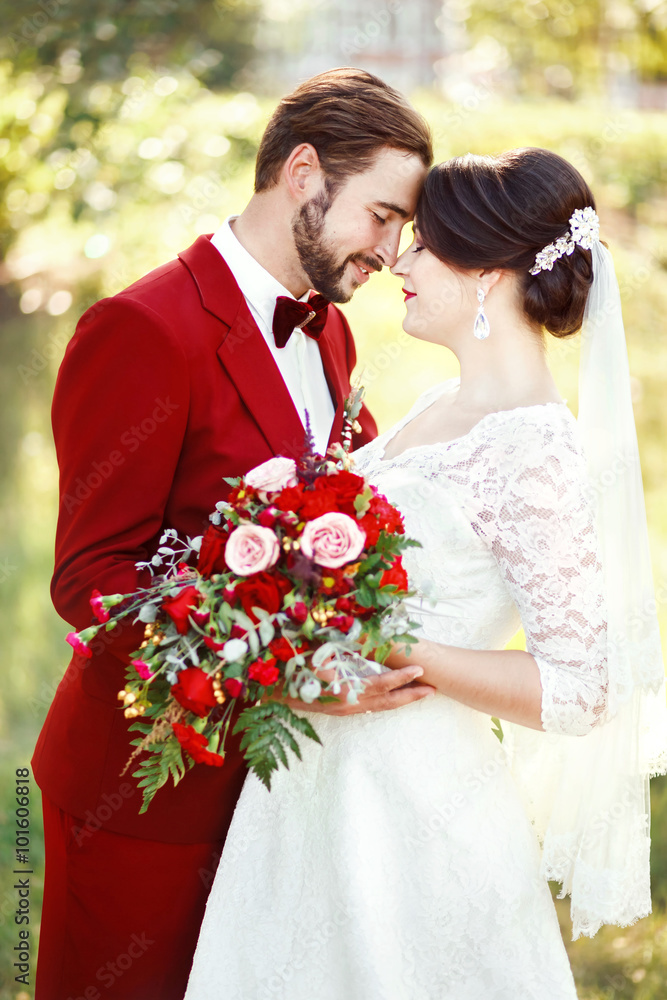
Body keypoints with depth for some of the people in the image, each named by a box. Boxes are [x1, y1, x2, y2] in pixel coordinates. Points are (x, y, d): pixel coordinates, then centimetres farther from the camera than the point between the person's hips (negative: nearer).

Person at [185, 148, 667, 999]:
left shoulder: (536, 454, -20)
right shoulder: (440, 408, 7)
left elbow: (578, 692, -21)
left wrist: (391, 650, -23)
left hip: (413, 805, -8)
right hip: (327, 778, 8)